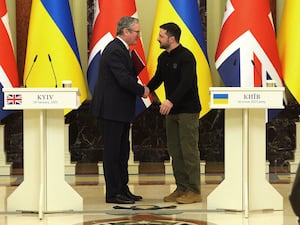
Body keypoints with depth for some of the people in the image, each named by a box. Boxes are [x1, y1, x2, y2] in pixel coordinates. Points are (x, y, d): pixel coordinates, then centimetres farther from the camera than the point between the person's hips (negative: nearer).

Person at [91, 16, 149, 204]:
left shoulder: (121, 49, 15)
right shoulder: (115, 51, -18)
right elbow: (124, 79, -24)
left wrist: (136, 68, -2)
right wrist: (142, 90, -10)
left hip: (120, 110, 11)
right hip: (111, 110, -11)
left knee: (122, 151, 14)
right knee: (112, 152, -4)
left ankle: (123, 189, 21)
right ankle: (113, 193, 2)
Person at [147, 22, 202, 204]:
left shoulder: (186, 57, -15)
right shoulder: (163, 58, 12)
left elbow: (186, 82, -26)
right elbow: (158, 78, 17)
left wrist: (171, 101, -38)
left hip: (188, 110, -9)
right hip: (172, 110, 9)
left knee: (189, 151, -7)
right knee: (175, 150, 9)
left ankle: (194, 191, -3)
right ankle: (181, 188, 15)